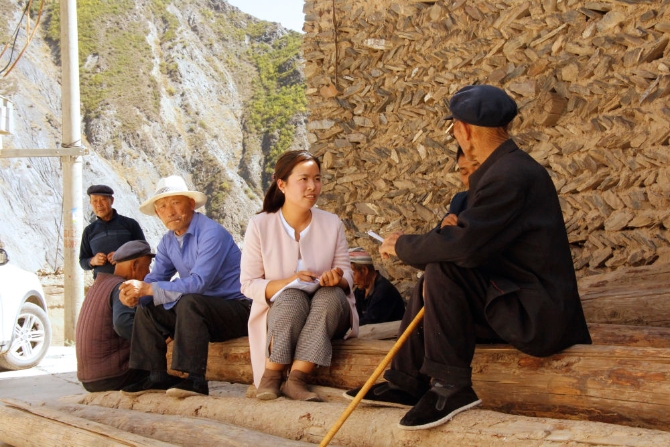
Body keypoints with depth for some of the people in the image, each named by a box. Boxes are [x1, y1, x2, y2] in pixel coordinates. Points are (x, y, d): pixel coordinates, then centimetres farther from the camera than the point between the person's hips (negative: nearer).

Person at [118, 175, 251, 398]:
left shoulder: (211, 233, -20)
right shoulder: (168, 242, 8)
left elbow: (198, 283, -29)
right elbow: (155, 278, 4)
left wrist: (147, 289, -28)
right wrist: (134, 293, -20)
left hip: (236, 307, -9)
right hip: (200, 311, 9)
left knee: (189, 303, -33)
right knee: (147, 310, 3)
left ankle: (195, 379, -31)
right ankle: (158, 377, 1)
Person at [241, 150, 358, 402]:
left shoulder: (332, 224, -1)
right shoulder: (260, 225, -6)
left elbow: (346, 277, 1)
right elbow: (248, 285, -6)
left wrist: (337, 278, -24)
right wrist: (288, 283, -22)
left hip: (327, 317, 2)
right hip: (279, 312, -2)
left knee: (330, 294, -32)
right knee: (292, 298, -35)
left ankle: (297, 379, -33)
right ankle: (271, 376, -21)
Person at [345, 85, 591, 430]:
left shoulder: (510, 174, -20)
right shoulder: (506, 167, 11)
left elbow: (463, 243, -28)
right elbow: (469, 243, 13)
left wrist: (402, 245, -11)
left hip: (537, 316, -11)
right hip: (524, 302, 11)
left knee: (442, 269, -22)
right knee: (430, 283, 17)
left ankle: (451, 386, -15)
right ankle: (406, 382, 18)